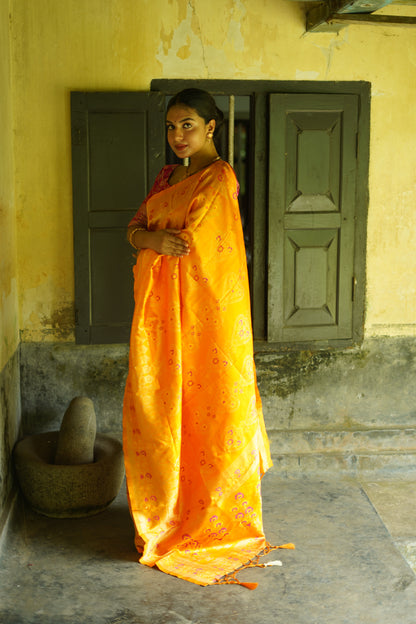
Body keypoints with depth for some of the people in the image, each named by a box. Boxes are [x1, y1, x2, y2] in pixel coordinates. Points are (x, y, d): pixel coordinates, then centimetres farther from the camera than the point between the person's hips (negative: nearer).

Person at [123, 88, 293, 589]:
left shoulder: (219, 177, -10)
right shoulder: (166, 177, 16)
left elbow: (189, 242, -18)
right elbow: (135, 228, 9)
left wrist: (150, 244, -2)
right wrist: (154, 238, -12)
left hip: (201, 308, -8)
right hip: (160, 308, 8)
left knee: (204, 413, 1)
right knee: (155, 409, 11)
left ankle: (209, 525, 15)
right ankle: (168, 517, 25)